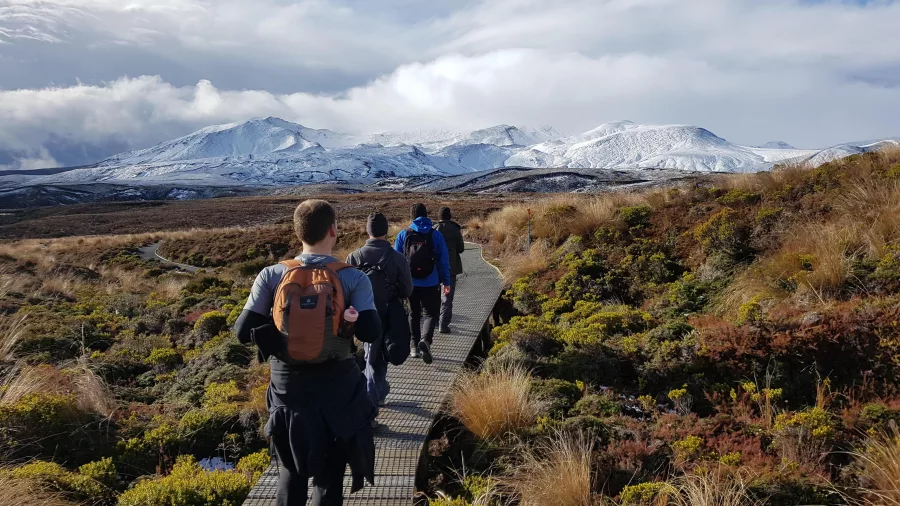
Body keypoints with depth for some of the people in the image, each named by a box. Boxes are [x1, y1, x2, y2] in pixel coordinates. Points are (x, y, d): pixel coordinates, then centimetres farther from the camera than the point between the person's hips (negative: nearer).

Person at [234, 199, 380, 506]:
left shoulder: (272, 276, -9)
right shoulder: (353, 278, -12)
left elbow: (243, 331, -11)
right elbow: (370, 332, -19)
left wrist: (277, 332, 7)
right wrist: (347, 320, 1)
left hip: (288, 385, 1)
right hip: (336, 386, -1)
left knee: (293, 471, 23)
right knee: (330, 473, 17)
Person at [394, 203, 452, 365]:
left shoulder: (403, 235, 0)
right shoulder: (435, 235, -3)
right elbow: (444, 260, -1)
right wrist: (446, 281, 6)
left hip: (410, 283, 2)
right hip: (430, 283, -2)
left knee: (414, 314, 17)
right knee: (431, 313, 4)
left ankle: (415, 346, 20)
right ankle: (425, 340, -21)